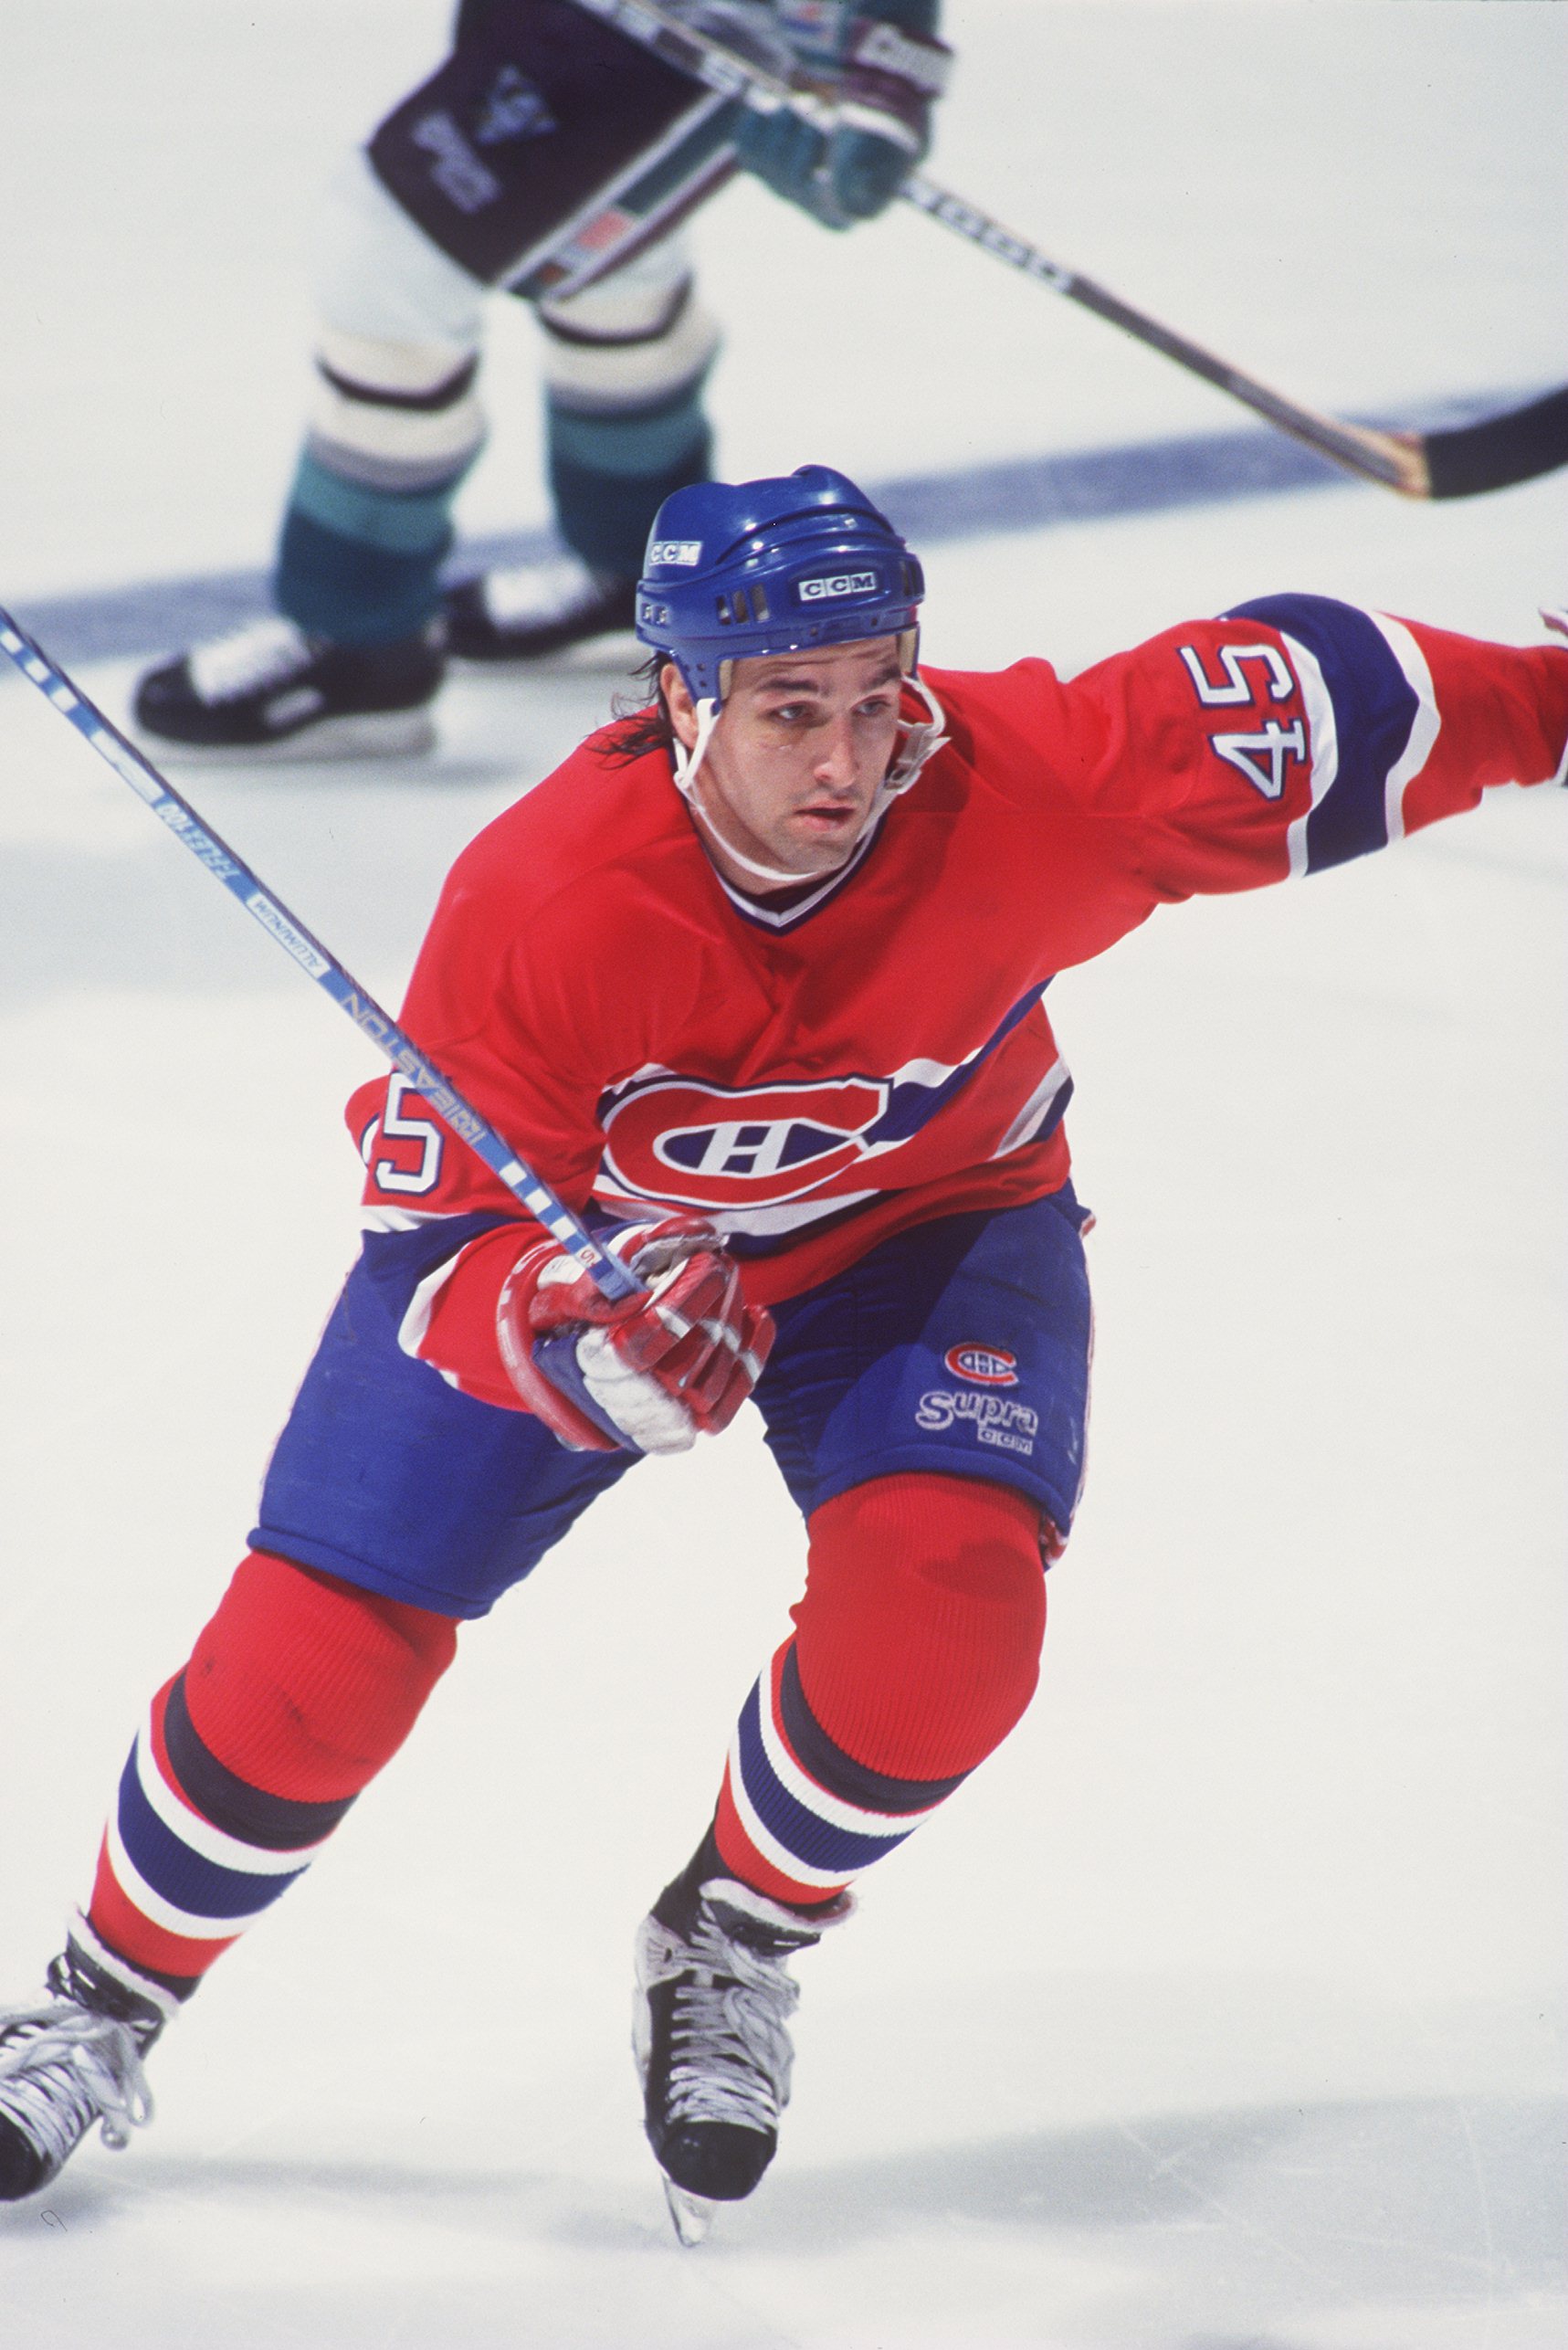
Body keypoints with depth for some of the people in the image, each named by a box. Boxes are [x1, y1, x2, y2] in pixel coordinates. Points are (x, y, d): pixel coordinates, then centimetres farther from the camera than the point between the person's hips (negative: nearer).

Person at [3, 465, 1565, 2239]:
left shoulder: (1019, 789, -33)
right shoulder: (537, 904, -35)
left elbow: (1300, 705, -18)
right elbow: (438, 1253, -28)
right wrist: (565, 1331, -48)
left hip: (923, 1222, 1)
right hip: (555, 1229, -1)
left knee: (945, 1599, -26)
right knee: (315, 1655, -8)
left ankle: (727, 1952, 5)